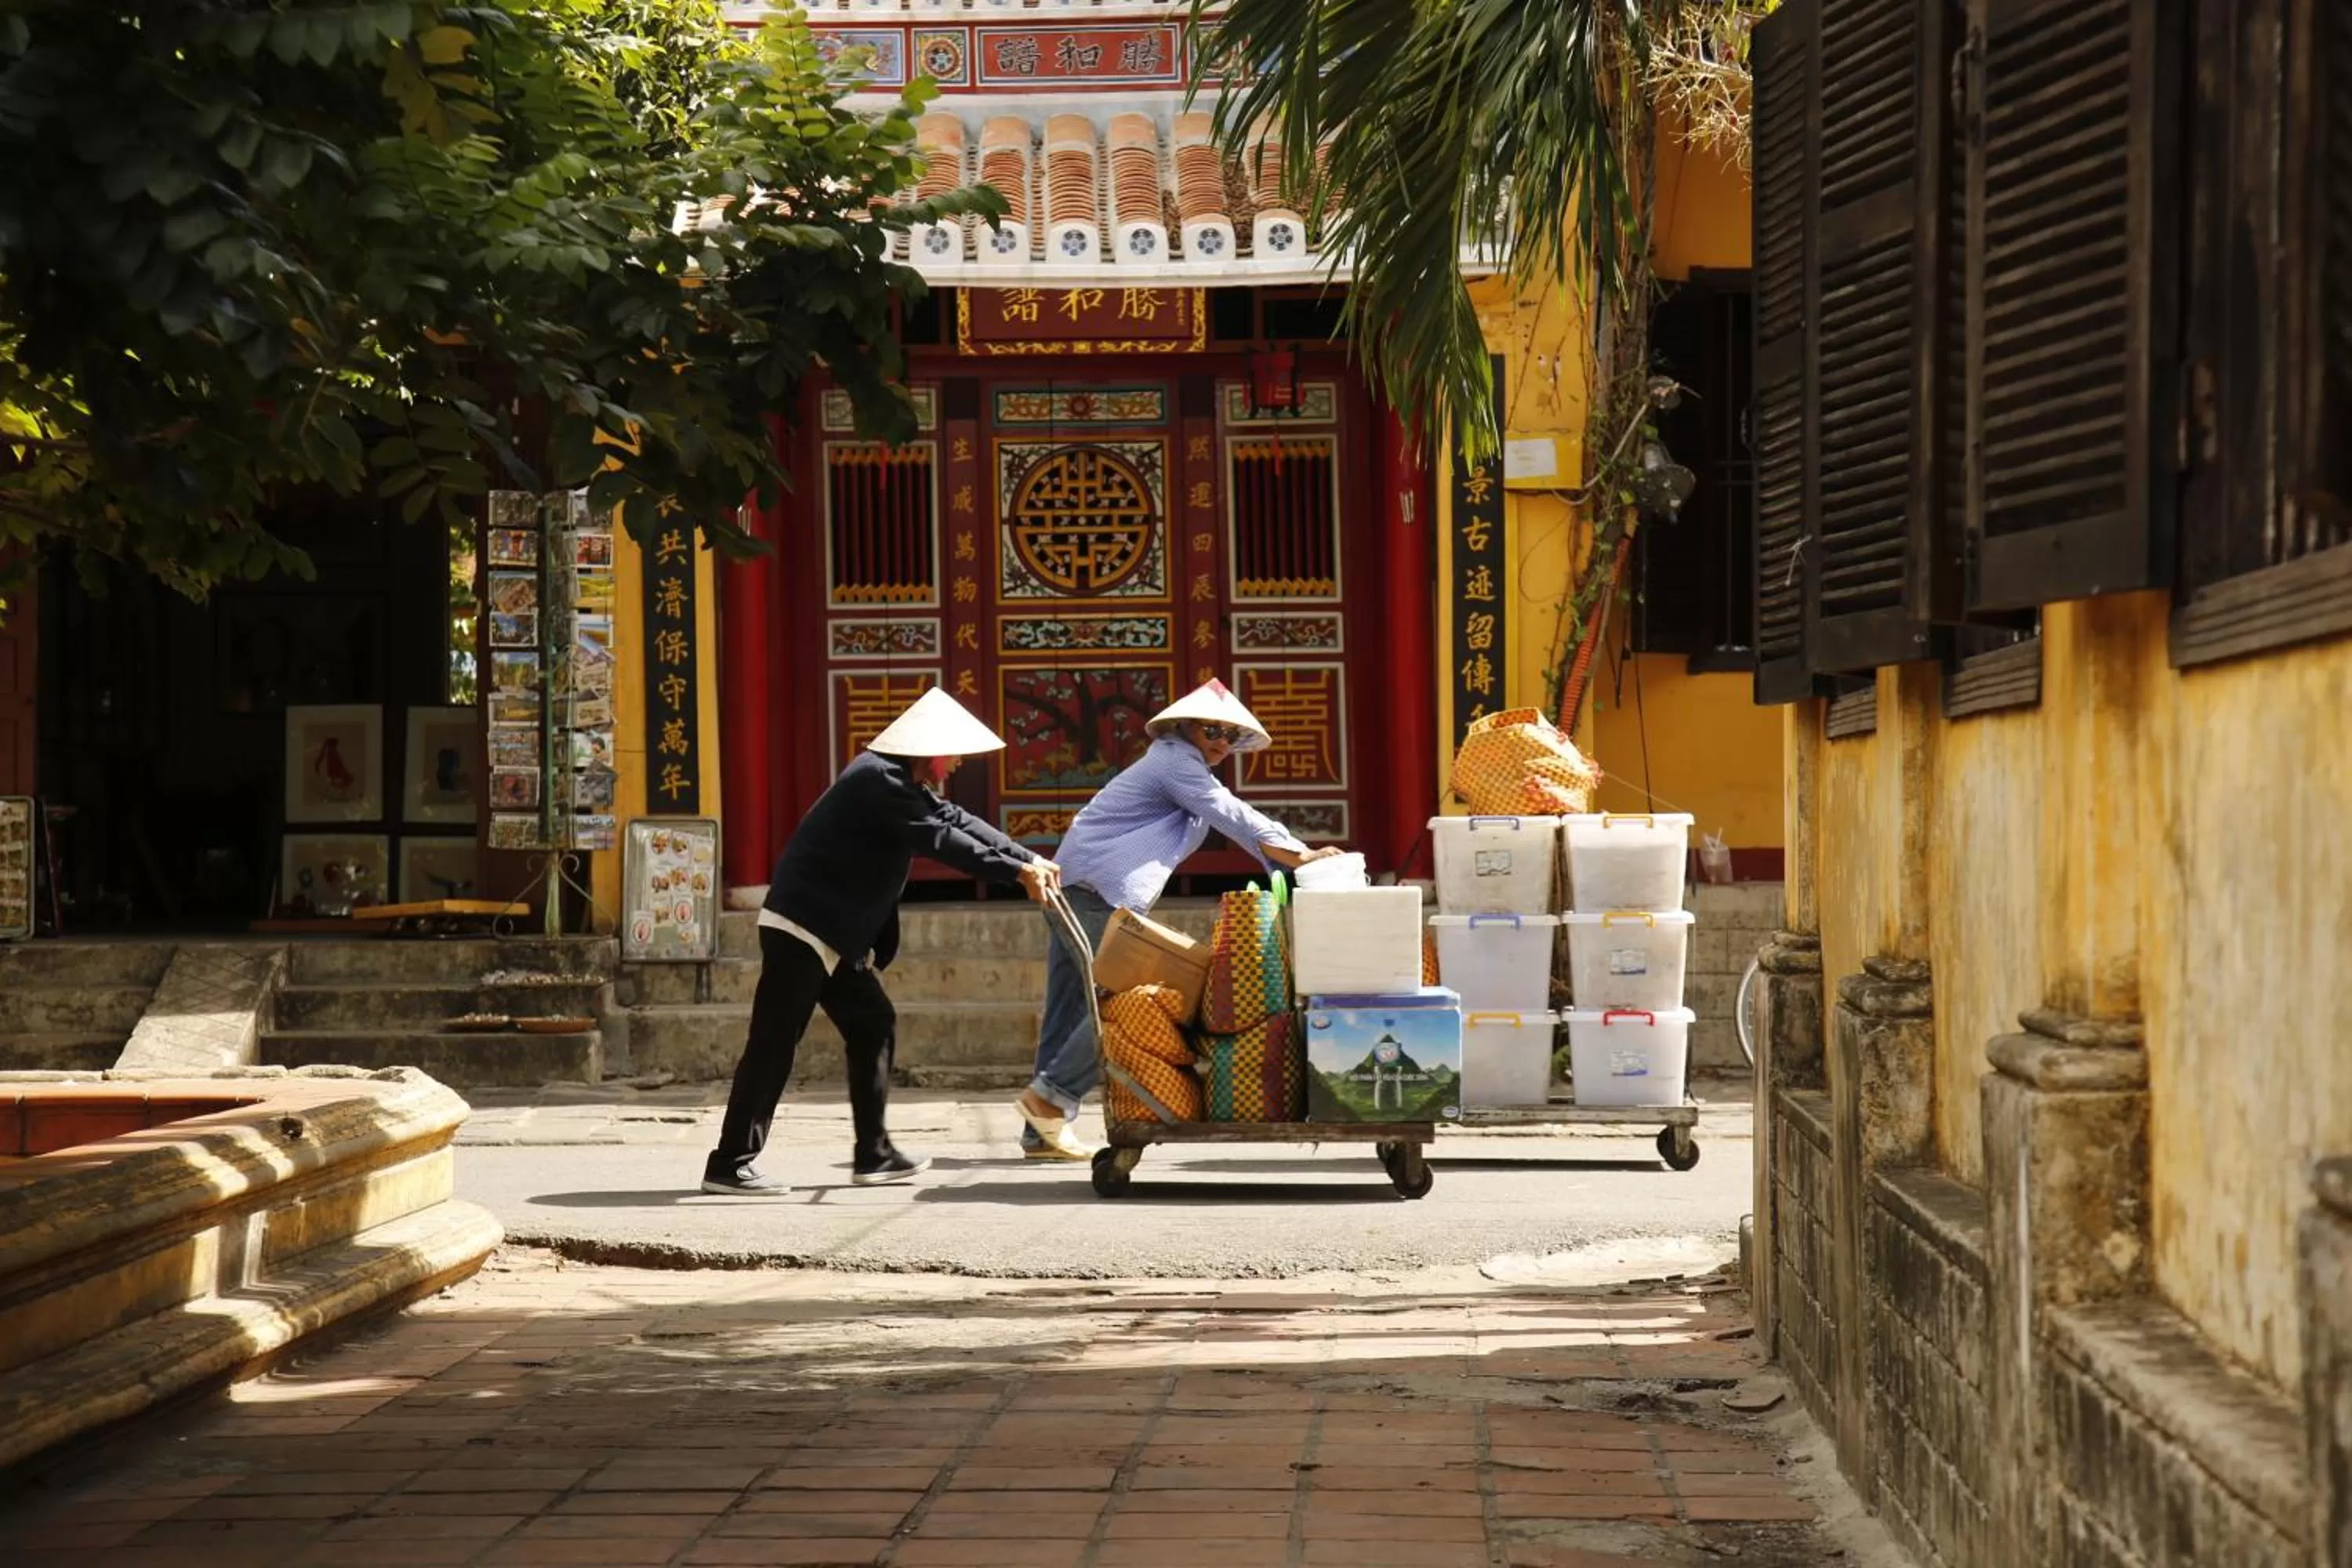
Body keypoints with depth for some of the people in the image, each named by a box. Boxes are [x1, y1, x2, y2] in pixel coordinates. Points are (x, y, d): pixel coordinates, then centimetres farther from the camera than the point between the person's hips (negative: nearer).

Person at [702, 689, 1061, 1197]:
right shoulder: (879, 781, -19)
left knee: (873, 1025, 12)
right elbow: (939, 840, -24)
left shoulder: (903, 781, 13)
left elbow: (956, 820, 12)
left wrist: (1028, 859, 2)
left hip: (835, 933, 11)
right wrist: (1016, 873, -23)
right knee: (774, 1044, -8)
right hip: (803, 927, -11)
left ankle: (874, 1154, 17)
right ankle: (730, 1164, -5)